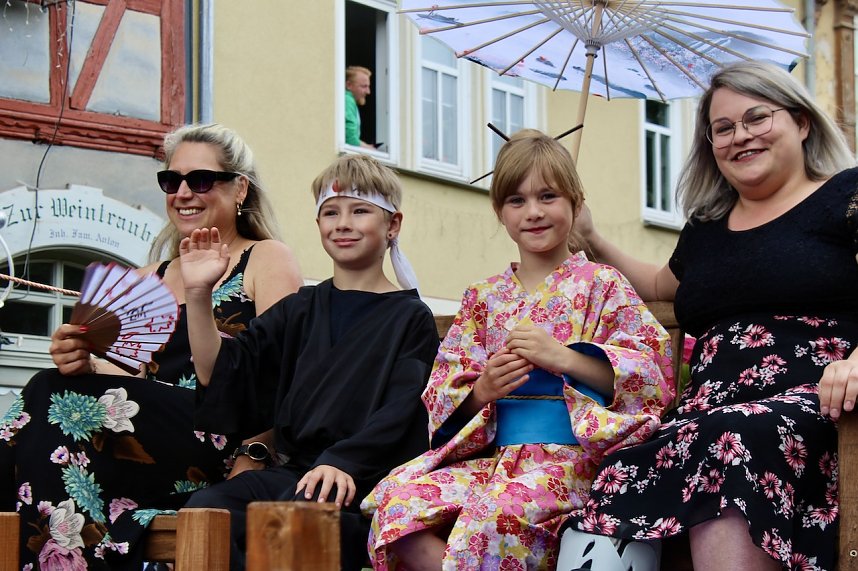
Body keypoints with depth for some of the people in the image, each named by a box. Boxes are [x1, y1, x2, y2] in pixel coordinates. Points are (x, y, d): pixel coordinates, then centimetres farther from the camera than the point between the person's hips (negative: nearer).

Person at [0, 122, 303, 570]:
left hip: (226, 444, -5)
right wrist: (85, 364, -6)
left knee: (56, 400, -25)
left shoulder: (266, 260, 9)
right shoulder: (151, 278, 26)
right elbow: (135, 374, 16)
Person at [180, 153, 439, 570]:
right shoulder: (299, 311, 22)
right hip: (293, 470, 4)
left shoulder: (410, 319, 7)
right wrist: (198, 294, 1)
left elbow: (399, 415, -7)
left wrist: (341, 462, -23)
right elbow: (218, 374, 12)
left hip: (366, 481, -4)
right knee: (208, 507, -27)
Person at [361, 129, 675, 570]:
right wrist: (482, 391, -8)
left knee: (495, 513, -37)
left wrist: (563, 357, -15)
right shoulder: (484, 298, 18)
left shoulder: (601, 285, 7)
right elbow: (442, 396, 15)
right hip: (493, 455, 5)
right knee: (396, 500, -24)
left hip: (570, 455, -5)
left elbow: (651, 374, -4)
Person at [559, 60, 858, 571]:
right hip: (708, 415, 5)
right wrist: (591, 240, 42)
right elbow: (663, 286, 51)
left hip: (813, 405, -5)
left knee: (733, 443, -40)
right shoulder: (707, 228, 27)